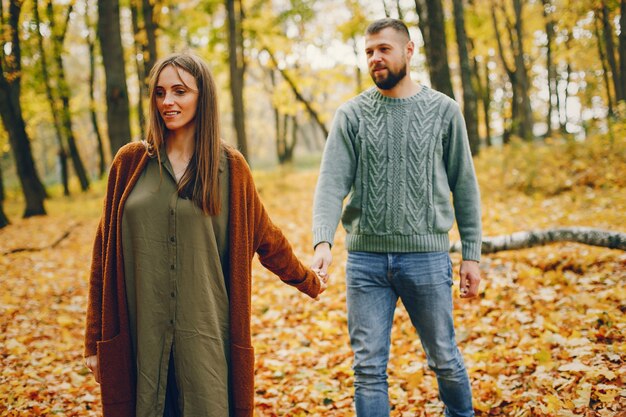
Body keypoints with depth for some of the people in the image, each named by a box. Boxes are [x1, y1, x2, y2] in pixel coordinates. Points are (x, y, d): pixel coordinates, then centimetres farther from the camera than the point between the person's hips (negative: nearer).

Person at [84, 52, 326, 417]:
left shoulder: (230, 167, 1)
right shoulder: (130, 162, 3)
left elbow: (265, 236, 14)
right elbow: (105, 253, 6)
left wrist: (309, 282, 23)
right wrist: (95, 339, 6)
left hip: (205, 332, -1)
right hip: (141, 333, 1)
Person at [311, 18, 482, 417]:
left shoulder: (443, 110, 4)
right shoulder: (351, 115, 3)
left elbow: (464, 186, 6)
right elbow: (332, 184, -6)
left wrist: (472, 254, 3)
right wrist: (323, 241, -23)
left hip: (427, 256, 0)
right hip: (365, 258, 1)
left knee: (445, 360, 12)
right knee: (368, 368, 4)